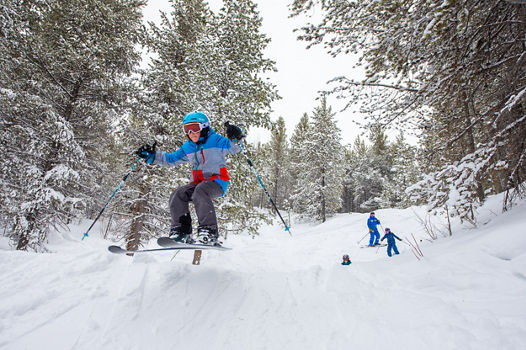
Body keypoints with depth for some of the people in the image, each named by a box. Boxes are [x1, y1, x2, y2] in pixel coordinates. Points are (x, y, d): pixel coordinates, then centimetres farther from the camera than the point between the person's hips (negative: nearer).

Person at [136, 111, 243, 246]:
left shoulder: (215, 140, -1)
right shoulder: (187, 148, 17)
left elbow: (233, 149, -12)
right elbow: (171, 159, 21)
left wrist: (234, 139, -34)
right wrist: (152, 156, 11)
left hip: (218, 180, -6)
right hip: (199, 182, 7)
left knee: (200, 191, -35)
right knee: (177, 195, -14)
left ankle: (209, 232, -35)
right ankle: (182, 232, -12)